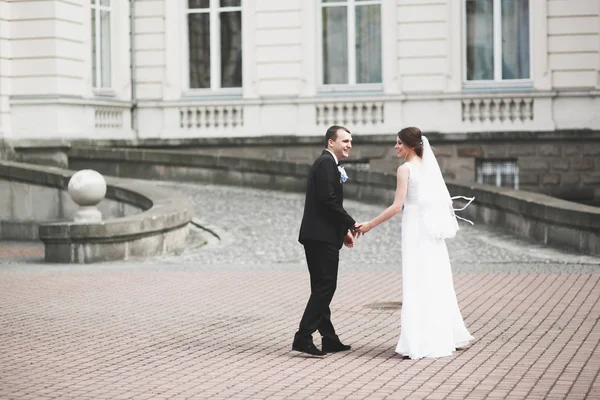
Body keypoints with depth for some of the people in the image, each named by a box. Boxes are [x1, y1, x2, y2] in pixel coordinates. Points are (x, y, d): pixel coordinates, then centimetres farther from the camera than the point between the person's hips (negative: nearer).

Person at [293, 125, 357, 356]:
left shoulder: (326, 163, 21)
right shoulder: (327, 163, -11)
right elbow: (328, 199, -21)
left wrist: (343, 230, 16)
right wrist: (351, 224, -12)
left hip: (318, 236, 11)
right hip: (322, 236, -11)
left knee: (322, 288, 12)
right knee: (325, 287, -10)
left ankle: (329, 340, 18)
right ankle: (303, 338, -12)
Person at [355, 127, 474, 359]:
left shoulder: (405, 169, -12)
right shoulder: (428, 165, 10)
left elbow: (397, 206, -16)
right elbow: (440, 199, 14)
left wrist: (369, 225, -11)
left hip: (415, 229, -7)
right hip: (431, 228, 7)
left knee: (417, 284, -4)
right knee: (435, 282, 14)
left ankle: (420, 343, -3)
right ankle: (445, 336, 20)